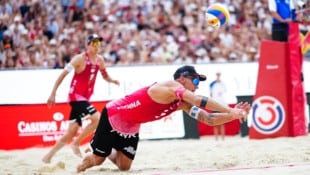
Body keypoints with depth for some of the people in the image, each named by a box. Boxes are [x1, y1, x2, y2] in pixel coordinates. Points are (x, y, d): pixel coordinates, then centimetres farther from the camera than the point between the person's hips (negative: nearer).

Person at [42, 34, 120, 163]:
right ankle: (76, 143, -10)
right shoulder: (80, 59, -12)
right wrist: (53, 94, -18)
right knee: (97, 118, -23)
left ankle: (48, 156, 15)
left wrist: (112, 80, -1)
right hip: (76, 95, -8)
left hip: (84, 97, 8)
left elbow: (105, 76, 24)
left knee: (71, 133, 7)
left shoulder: (100, 60, 8)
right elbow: (63, 74, -13)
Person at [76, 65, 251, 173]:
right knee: (97, 160, 1)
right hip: (113, 115, -8)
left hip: (131, 126, 8)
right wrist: (230, 111, -50)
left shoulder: (183, 103, -6)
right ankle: (86, 160, 35)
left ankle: (109, 152, 36)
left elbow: (209, 119, -10)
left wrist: (233, 115, -27)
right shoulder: (169, 87, -32)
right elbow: (200, 101, -45)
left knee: (124, 166, 5)